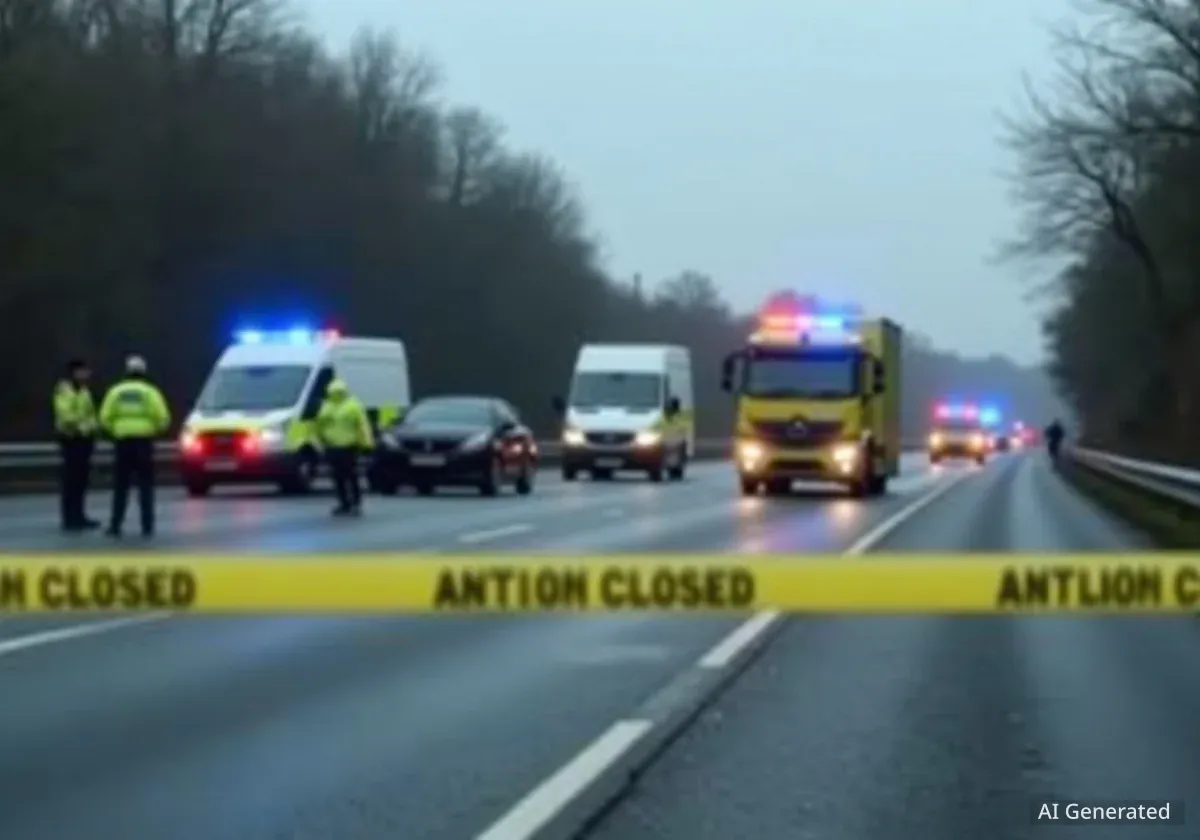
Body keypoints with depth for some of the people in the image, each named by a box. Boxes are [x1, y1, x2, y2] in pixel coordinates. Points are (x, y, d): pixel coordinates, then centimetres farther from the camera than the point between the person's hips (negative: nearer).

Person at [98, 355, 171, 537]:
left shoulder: (116, 391, 7)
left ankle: (116, 525, 3)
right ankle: (147, 526, -1)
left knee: (121, 487, 6)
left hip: (122, 442, 1)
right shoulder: (150, 392, 1)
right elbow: (163, 418, -6)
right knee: (145, 486, 3)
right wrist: (155, 430, 15)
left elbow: (105, 418, 0)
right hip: (144, 441, -1)